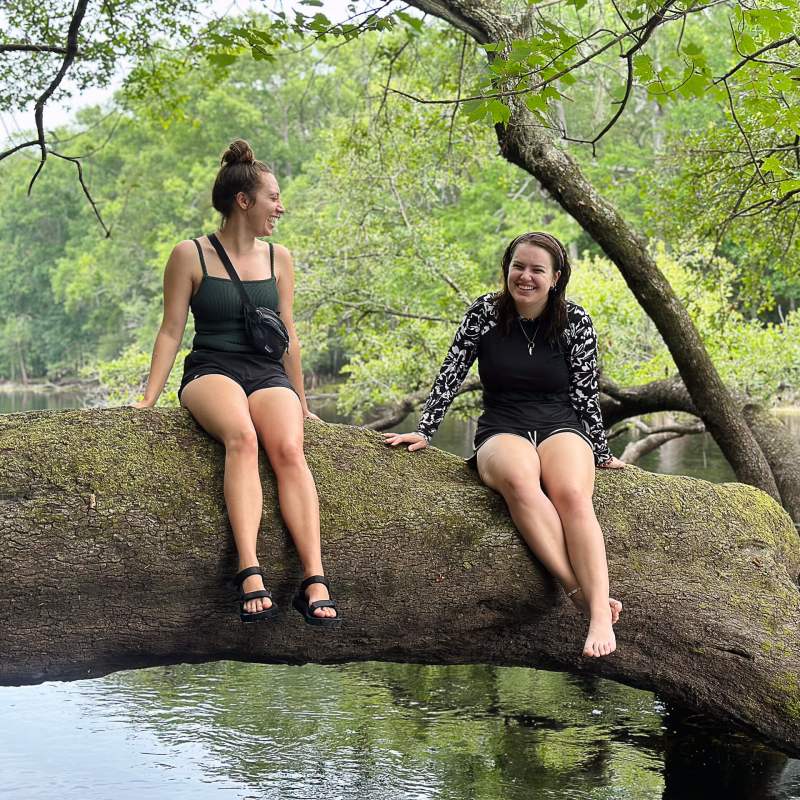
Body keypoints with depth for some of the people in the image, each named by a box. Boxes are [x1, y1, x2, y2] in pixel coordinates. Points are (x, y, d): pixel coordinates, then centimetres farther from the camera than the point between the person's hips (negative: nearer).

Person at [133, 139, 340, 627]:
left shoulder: (278, 258, 14)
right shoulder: (190, 256, 4)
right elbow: (171, 331, 5)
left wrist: (301, 402, 22)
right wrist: (149, 399, -3)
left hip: (268, 375, 3)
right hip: (211, 372, -3)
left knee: (289, 449, -30)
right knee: (242, 437, -37)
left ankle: (315, 582, -41)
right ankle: (251, 575, -48)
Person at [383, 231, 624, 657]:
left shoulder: (575, 321, 2)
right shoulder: (485, 312, 3)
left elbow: (585, 394, 7)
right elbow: (451, 375, 6)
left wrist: (601, 454, 11)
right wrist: (423, 432, 3)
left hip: (561, 429, 0)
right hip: (501, 433, 0)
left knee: (572, 494, -35)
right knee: (520, 482, -38)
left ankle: (600, 614, -44)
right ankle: (580, 590, -44)